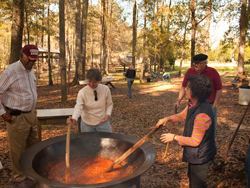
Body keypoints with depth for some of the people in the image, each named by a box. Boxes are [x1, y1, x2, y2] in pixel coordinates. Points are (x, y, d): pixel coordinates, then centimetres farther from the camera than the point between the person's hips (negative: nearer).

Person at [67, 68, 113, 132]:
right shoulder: (82, 92, -13)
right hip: (87, 123, 0)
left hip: (102, 122, 1)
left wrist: (107, 115, -15)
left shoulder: (105, 89, -9)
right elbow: (78, 107, -24)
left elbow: (109, 104, 2)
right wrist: (74, 118, -43)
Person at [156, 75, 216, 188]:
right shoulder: (193, 105, -6)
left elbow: (195, 141, -29)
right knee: (192, 178, 31)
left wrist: (174, 137, -20)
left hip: (201, 157, -9)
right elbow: (182, 116, 11)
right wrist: (168, 119, -6)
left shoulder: (202, 114, -36)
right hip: (195, 154, 9)